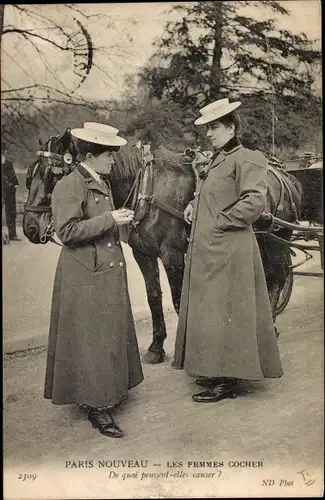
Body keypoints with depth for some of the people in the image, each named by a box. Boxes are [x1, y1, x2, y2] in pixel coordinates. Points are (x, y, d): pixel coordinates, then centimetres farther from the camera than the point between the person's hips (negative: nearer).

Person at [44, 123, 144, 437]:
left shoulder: (102, 184, 16)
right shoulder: (69, 186, -13)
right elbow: (67, 231, -22)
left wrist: (121, 220, 11)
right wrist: (109, 219, -22)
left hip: (109, 273, 9)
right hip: (86, 278, -9)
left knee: (111, 335, 16)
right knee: (92, 340, -2)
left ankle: (108, 392, 32)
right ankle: (97, 407, 8)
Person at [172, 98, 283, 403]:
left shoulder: (247, 159, -10)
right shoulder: (216, 160, 16)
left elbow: (254, 202, -21)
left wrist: (221, 223, -16)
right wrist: (194, 206, 9)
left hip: (228, 251, -9)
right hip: (205, 249, 9)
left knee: (225, 312, -1)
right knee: (208, 311, 15)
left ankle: (229, 382, 12)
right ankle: (215, 372, 30)